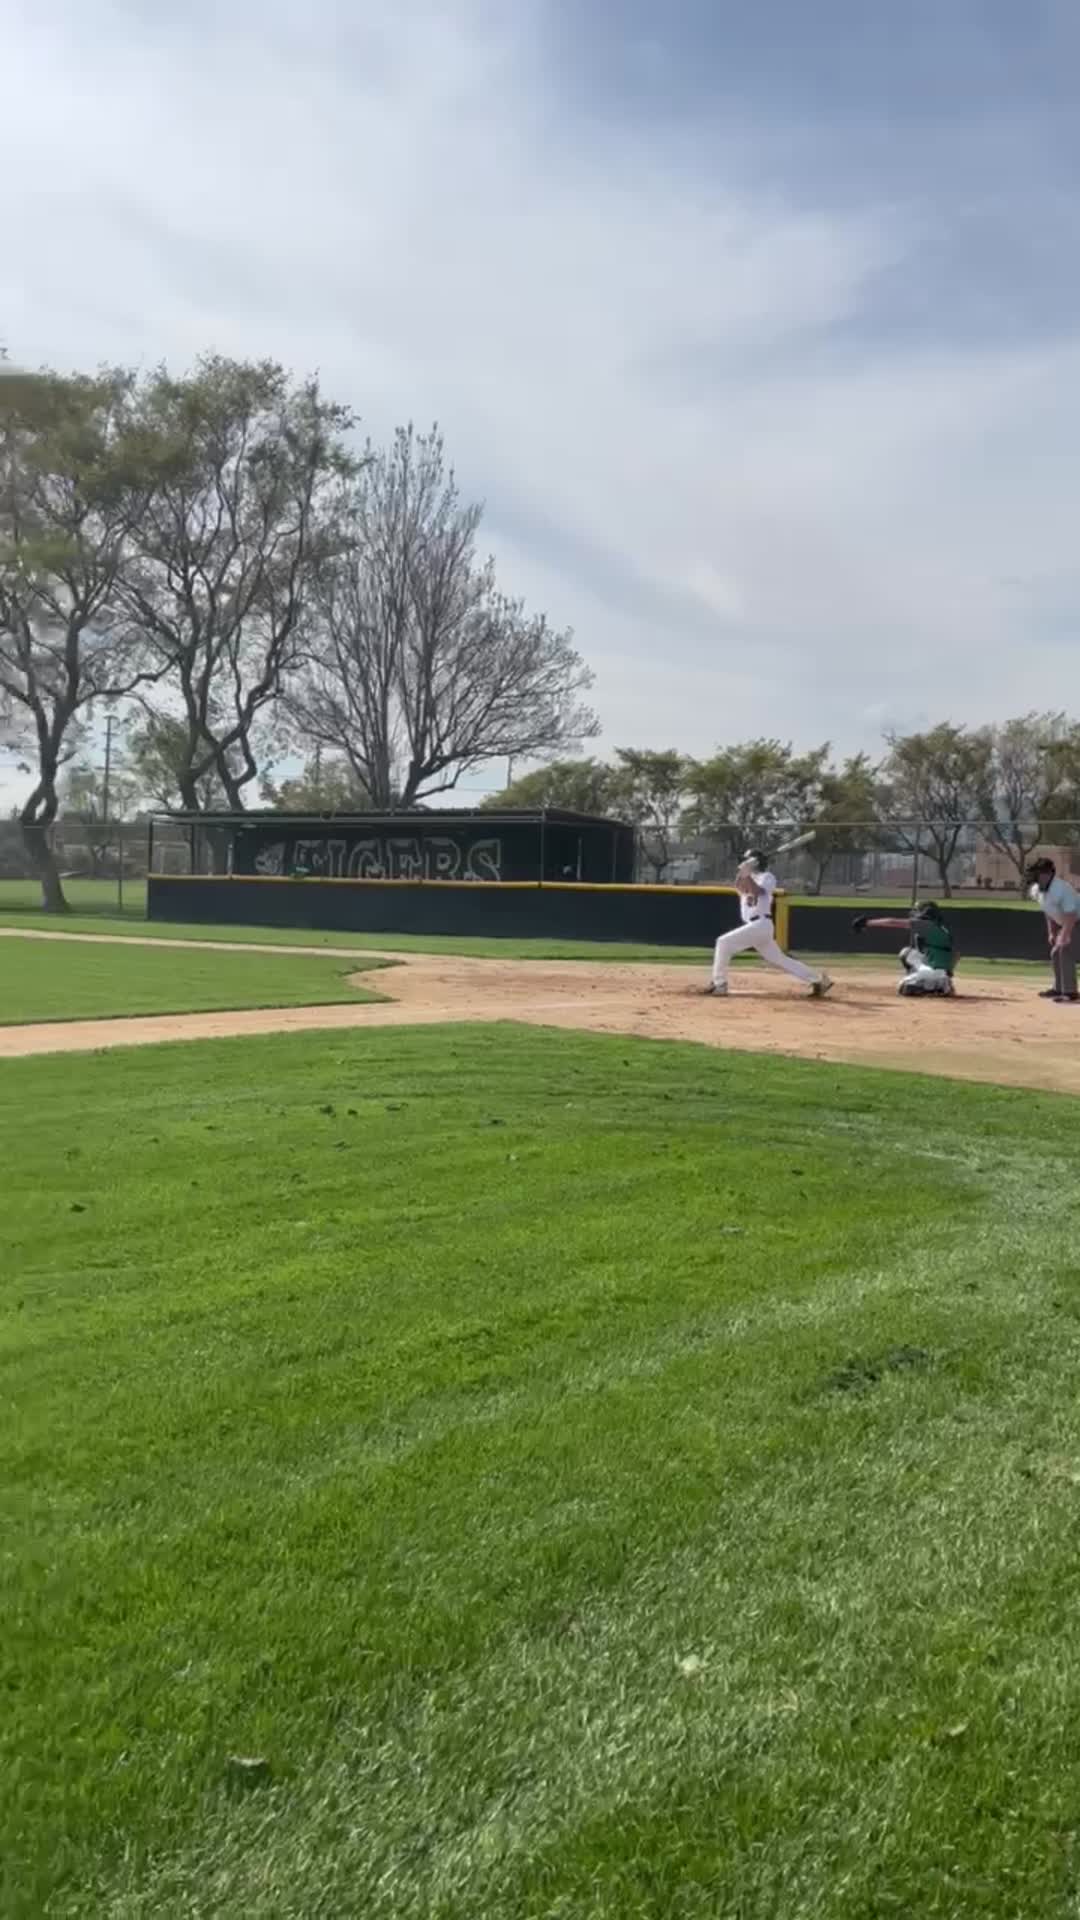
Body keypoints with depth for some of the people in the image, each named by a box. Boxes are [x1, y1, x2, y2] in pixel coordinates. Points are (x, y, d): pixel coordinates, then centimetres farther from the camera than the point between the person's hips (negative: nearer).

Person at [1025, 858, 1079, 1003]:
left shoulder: (1061, 889, -33)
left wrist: (1063, 936, -32)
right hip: (1063, 923, 9)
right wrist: (1052, 932, 10)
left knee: (1065, 950, -18)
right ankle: (1059, 988, 29)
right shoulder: (1036, 890, -6)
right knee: (1055, 953, 14)